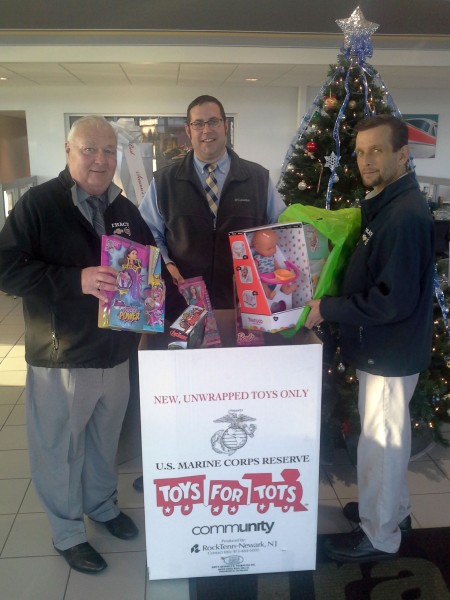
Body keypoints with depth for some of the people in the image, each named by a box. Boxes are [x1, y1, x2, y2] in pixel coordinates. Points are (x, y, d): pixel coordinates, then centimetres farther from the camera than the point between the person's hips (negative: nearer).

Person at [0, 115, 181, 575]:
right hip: (60, 358, -5)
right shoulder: (38, 204, -11)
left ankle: (103, 505, 47)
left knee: (105, 442, 22)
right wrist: (76, 280, -29)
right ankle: (67, 533, 34)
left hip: (116, 353, 5)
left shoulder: (125, 210, 6)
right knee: (60, 449, 12)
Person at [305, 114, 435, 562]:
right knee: (386, 433, 23)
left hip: (390, 352, -10)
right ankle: (393, 507, 43)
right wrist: (329, 302, 7)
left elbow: (394, 301, -28)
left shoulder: (405, 215, -24)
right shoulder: (386, 205, 8)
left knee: (380, 439, 6)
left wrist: (328, 309, -21)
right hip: (381, 347, 10)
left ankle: (379, 536, 25)